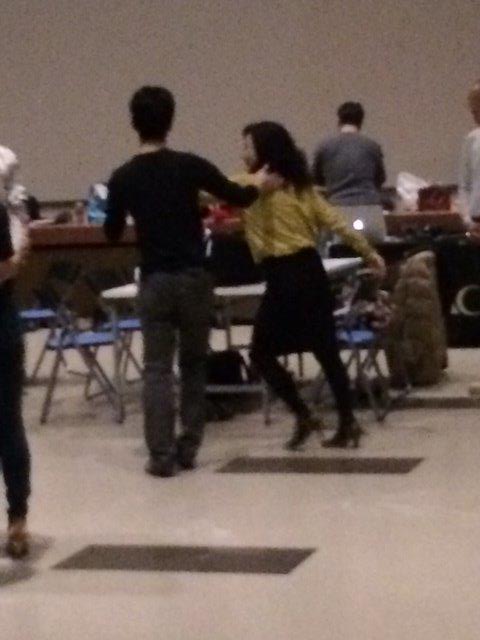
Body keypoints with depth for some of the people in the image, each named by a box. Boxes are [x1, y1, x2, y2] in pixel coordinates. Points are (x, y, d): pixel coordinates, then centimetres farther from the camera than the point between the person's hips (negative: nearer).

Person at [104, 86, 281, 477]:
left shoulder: (123, 178, -2)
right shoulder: (189, 166, -7)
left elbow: (113, 234, 8)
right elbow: (239, 198, 0)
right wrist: (261, 184, 21)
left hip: (154, 281, 0)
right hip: (193, 277, 0)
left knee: (157, 368, 3)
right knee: (194, 363, 14)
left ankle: (162, 454, -4)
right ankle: (188, 447, 14)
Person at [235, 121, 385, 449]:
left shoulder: (251, 185, -5)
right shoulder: (300, 184, 14)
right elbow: (334, 220, 12)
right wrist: (368, 252, 16)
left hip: (285, 277, -7)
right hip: (312, 271, 7)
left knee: (262, 353, 5)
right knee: (327, 351, 10)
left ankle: (303, 416, 3)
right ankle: (347, 424, 13)